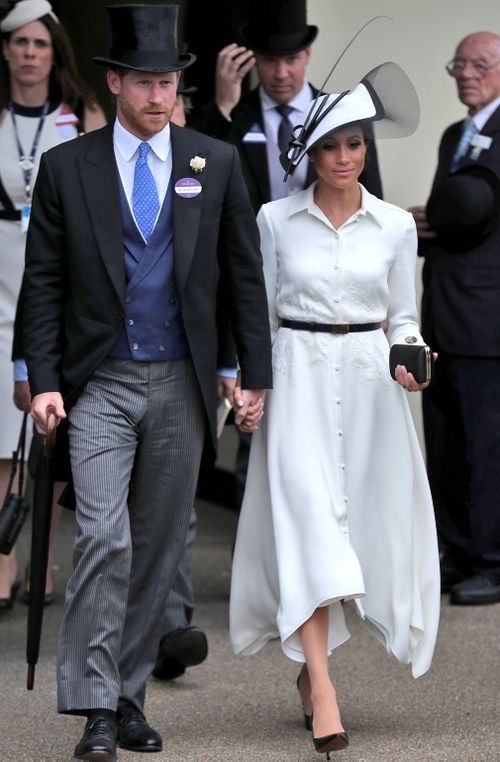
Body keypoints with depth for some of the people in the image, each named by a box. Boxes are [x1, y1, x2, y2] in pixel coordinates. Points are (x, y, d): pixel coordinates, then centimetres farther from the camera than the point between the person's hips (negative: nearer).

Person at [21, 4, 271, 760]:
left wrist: (256, 376, 4)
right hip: (101, 384, -2)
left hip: (180, 385, 2)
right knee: (104, 538, -14)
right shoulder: (66, 167, 0)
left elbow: (245, 274, 7)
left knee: (158, 546, 8)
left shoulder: (216, 164, 5)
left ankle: (128, 695, 19)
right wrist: (43, 381, -6)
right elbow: (43, 283, 2)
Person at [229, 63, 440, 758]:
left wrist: (411, 361, -10)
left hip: (369, 381, 2)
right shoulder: (276, 219, 1)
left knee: (365, 519, 5)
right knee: (307, 519, -13)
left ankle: (311, 664, 25)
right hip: (299, 379, -2)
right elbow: (263, 313, 6)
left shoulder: (396, 225, 4)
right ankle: (323, 689, -18)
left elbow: (403, 316, 9)